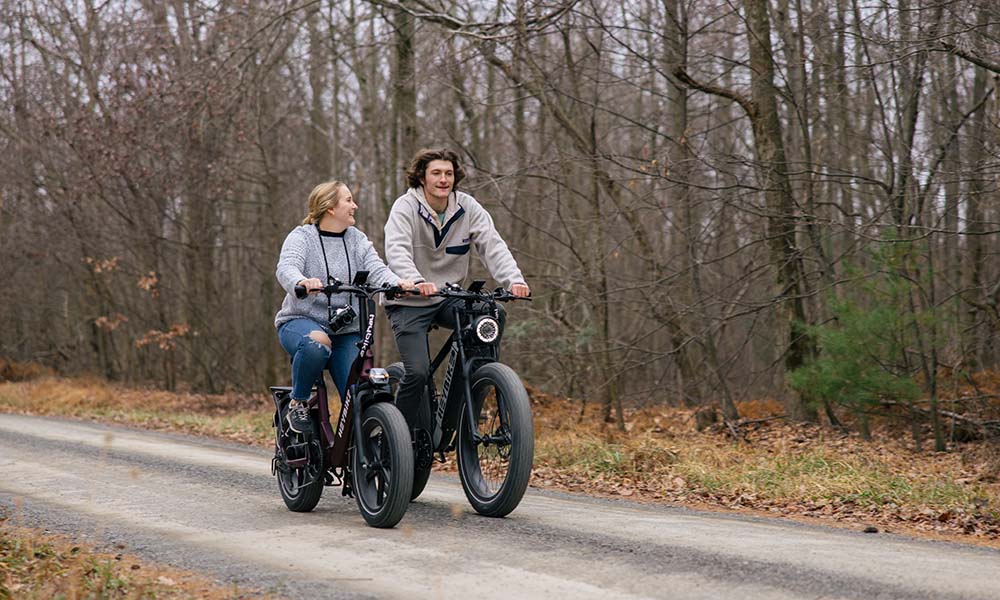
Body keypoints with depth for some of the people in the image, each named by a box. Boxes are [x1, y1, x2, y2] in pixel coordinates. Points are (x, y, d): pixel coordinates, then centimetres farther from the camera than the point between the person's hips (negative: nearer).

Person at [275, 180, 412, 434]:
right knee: (317, 342, -39)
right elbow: (286, 268, -22)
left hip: (346, 331, 4)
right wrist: (301, 282, -47)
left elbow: (377, 270, -7)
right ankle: (298, 403, -15)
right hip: (302, 321, -4)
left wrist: (398, 283, -31)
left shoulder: (357, 240, 9)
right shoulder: (302, 237, -3)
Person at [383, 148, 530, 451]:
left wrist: (513, 279, -32)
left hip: (448, 298, 4)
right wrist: (416, 282, -48)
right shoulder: (406, 207, -11)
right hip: (410, 303, -4)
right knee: (417, 372, -18)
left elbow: (492, 245, -13)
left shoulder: (468, 208, -1)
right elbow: (396, 250, -27)